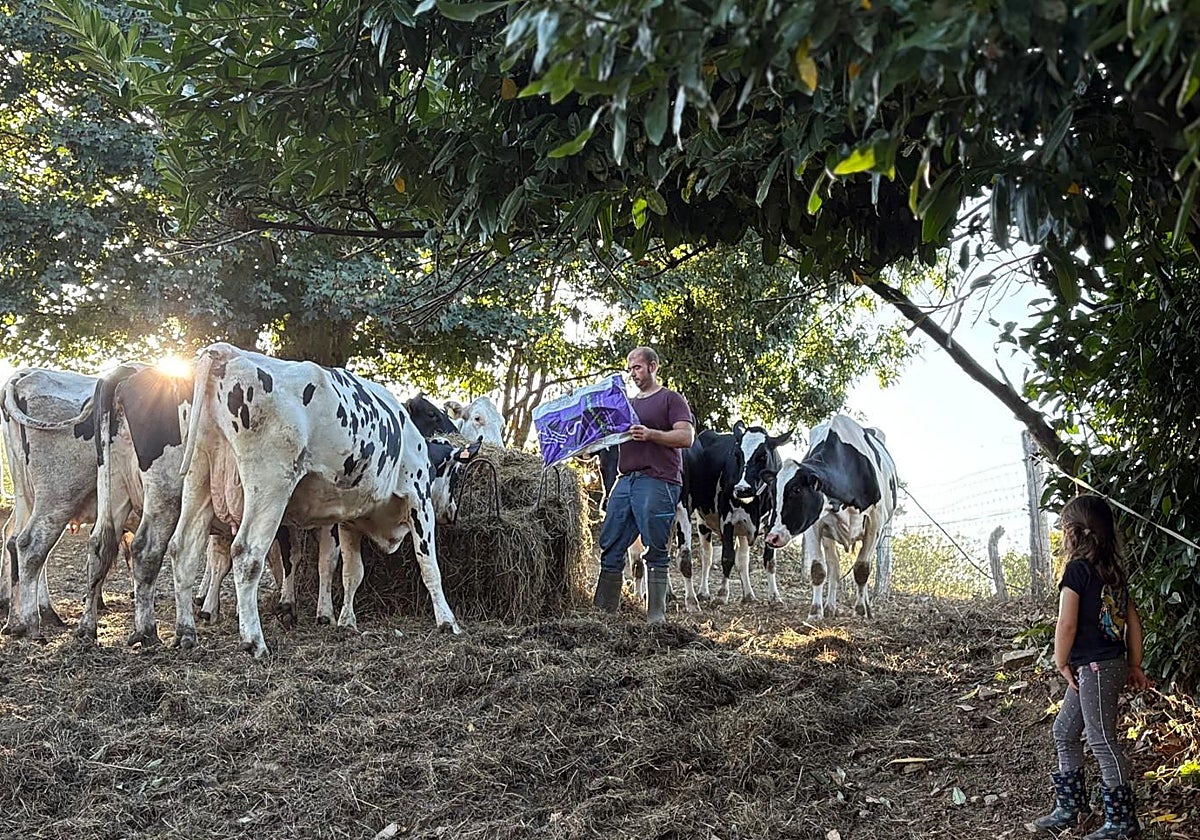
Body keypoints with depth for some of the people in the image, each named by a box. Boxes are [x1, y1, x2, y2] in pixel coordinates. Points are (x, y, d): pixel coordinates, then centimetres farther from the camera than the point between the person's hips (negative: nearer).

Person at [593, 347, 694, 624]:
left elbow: (687, 437, -6)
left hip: (657, 482, -7)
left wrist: (650, 434, -18)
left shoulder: (671, 399, 6)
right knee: (610, 548, 2)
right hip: (625, 480, 7)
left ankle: (656, 615, -5)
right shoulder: (629, 403, 27)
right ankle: (603, 609, 5)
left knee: (656, 551, -7)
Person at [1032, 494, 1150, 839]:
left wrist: (1061, 663, -5)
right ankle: (1068, 808, 24)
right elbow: (1133, 621, 13)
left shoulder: (1077, 569, -16)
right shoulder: (1113, 571, 9)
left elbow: (1067, 624, -18)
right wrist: (1135, 665, 19)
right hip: (1113, 663, 9)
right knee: (1064, 732, 17)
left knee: (1103, 741, 0)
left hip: (1095, 668, -9)